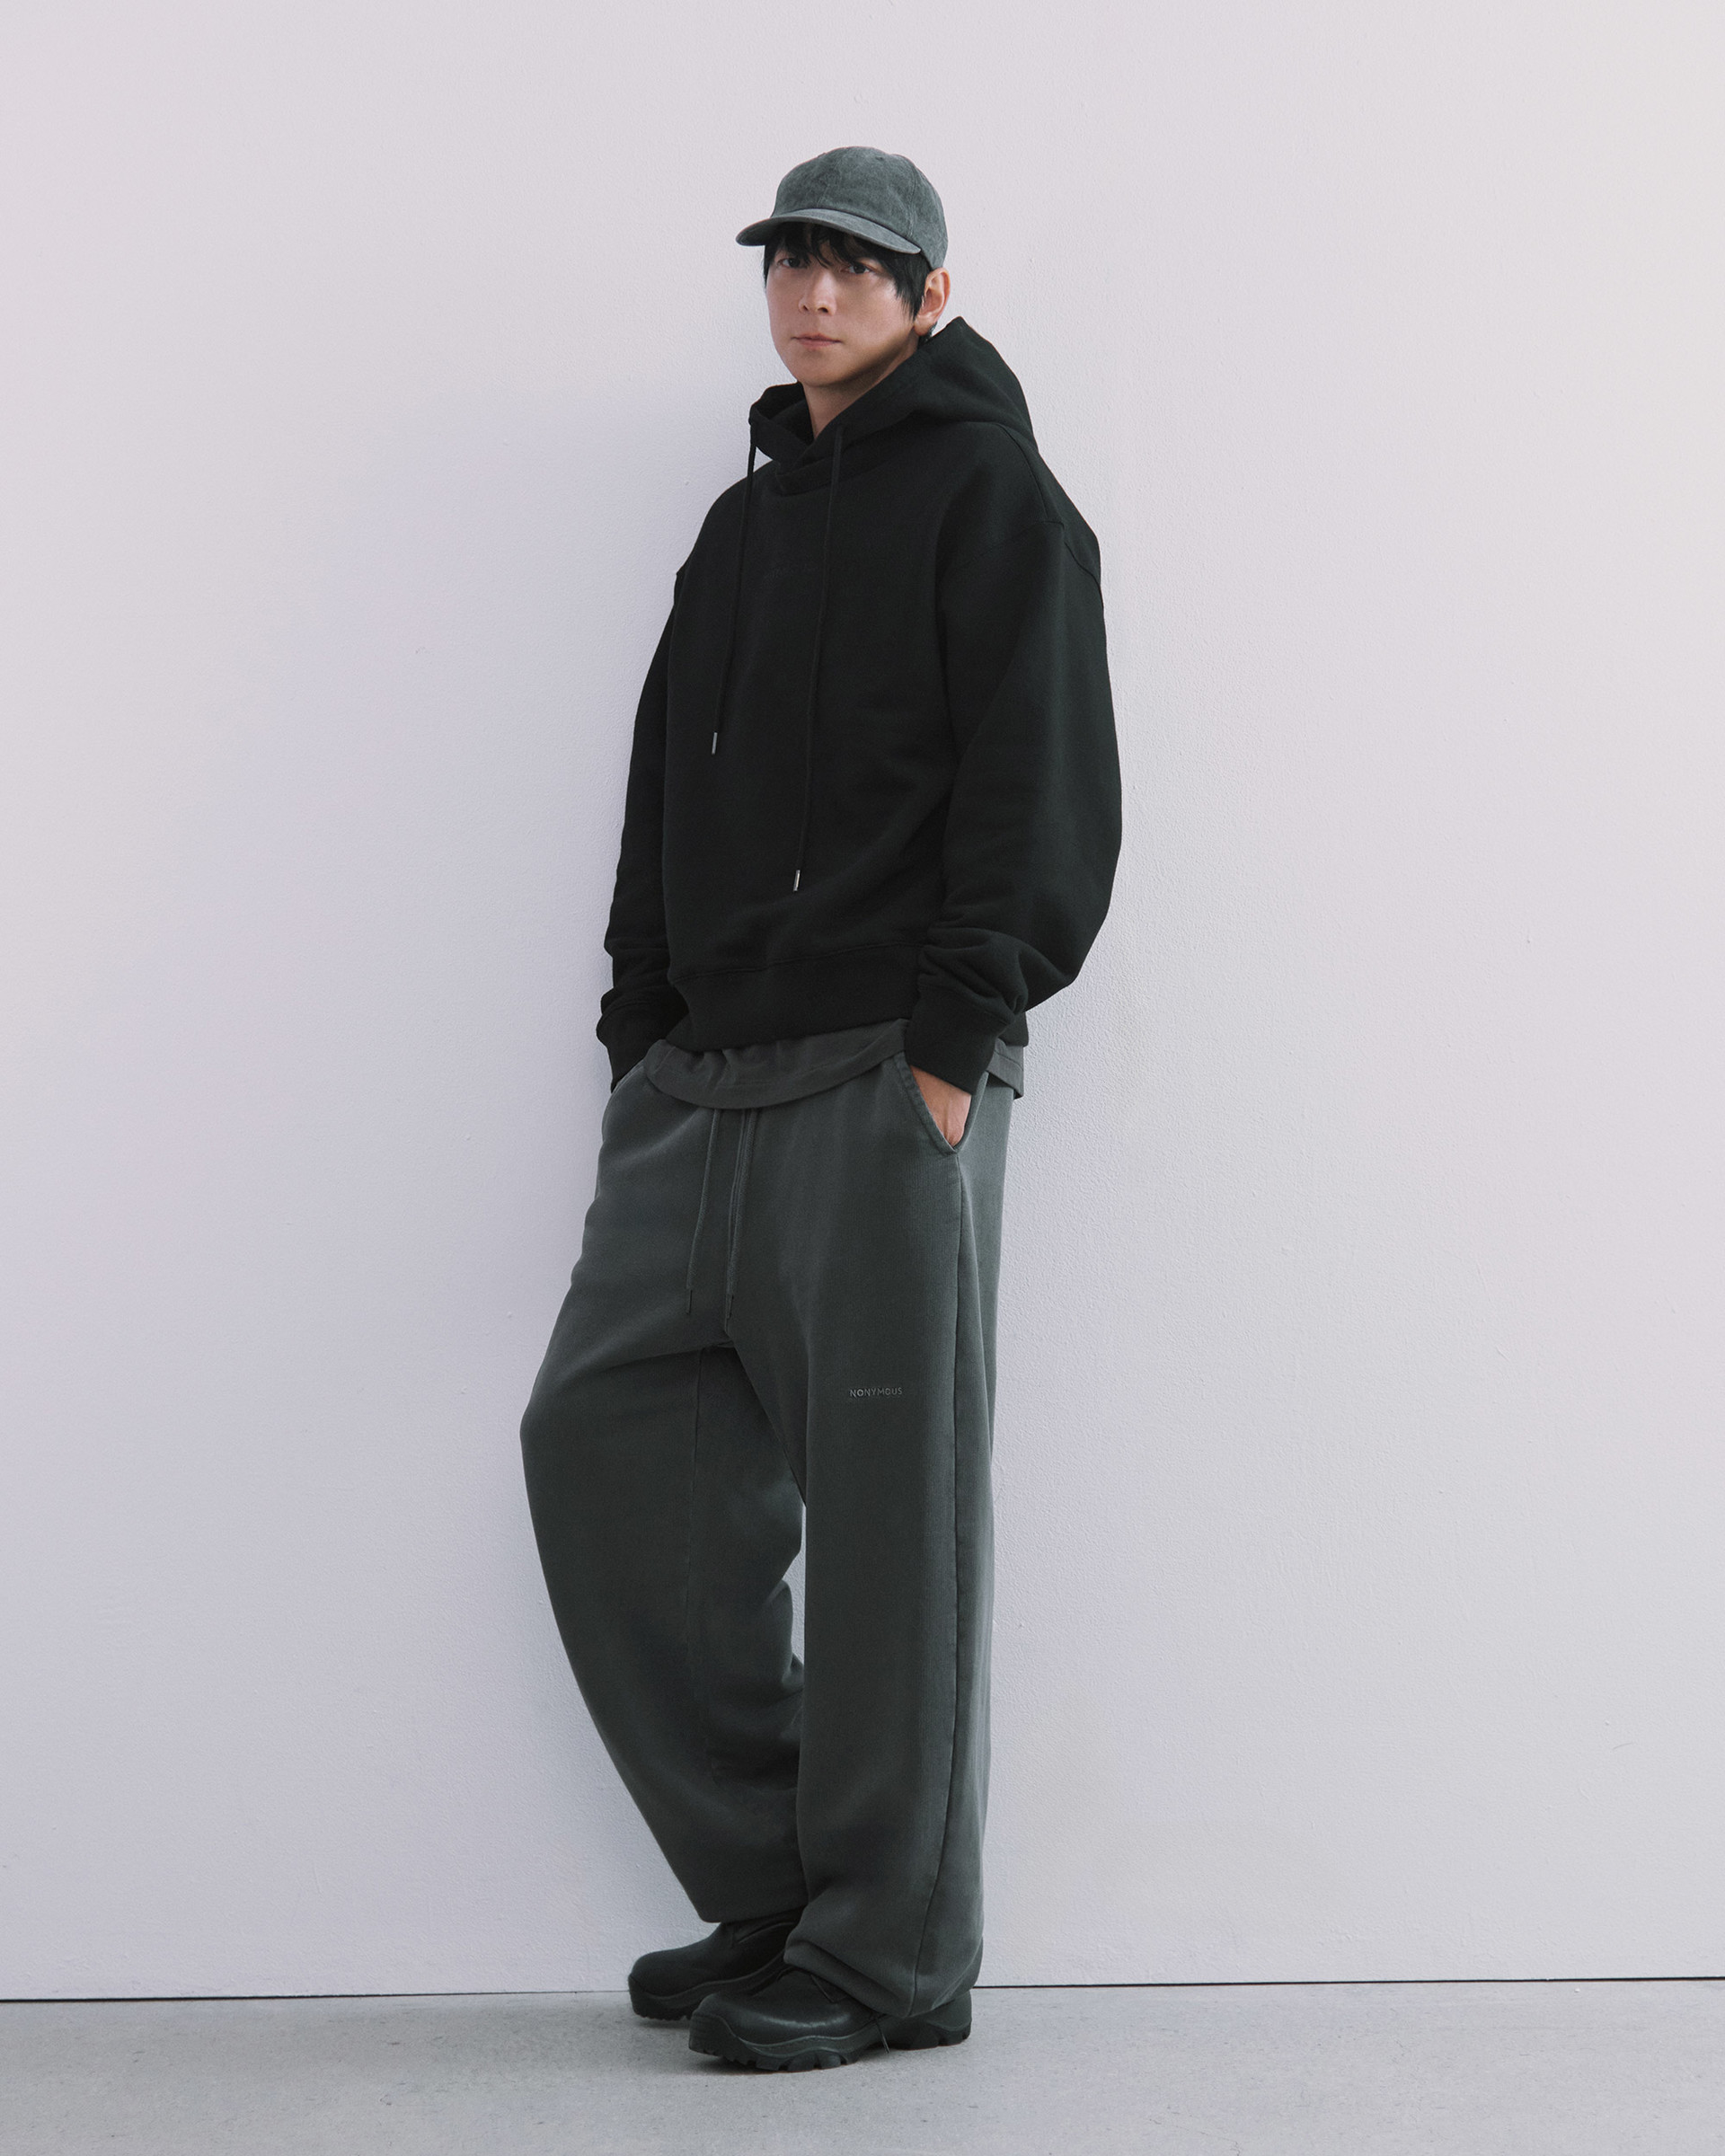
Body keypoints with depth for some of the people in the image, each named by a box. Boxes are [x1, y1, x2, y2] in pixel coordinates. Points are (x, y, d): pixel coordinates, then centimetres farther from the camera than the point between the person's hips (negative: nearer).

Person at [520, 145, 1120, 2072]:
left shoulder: (989, 496, 1)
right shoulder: (743, 525, 23)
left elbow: (1041, 789, -9)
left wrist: (953, 1043, -16)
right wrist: (639, 1027, 12)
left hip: (884, 1080, -8)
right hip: (703, 1083, 8)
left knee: (887, 1507, -4)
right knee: (598, 1432, 3)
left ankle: (888, 1952, 6)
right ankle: (773, 1887, 14)